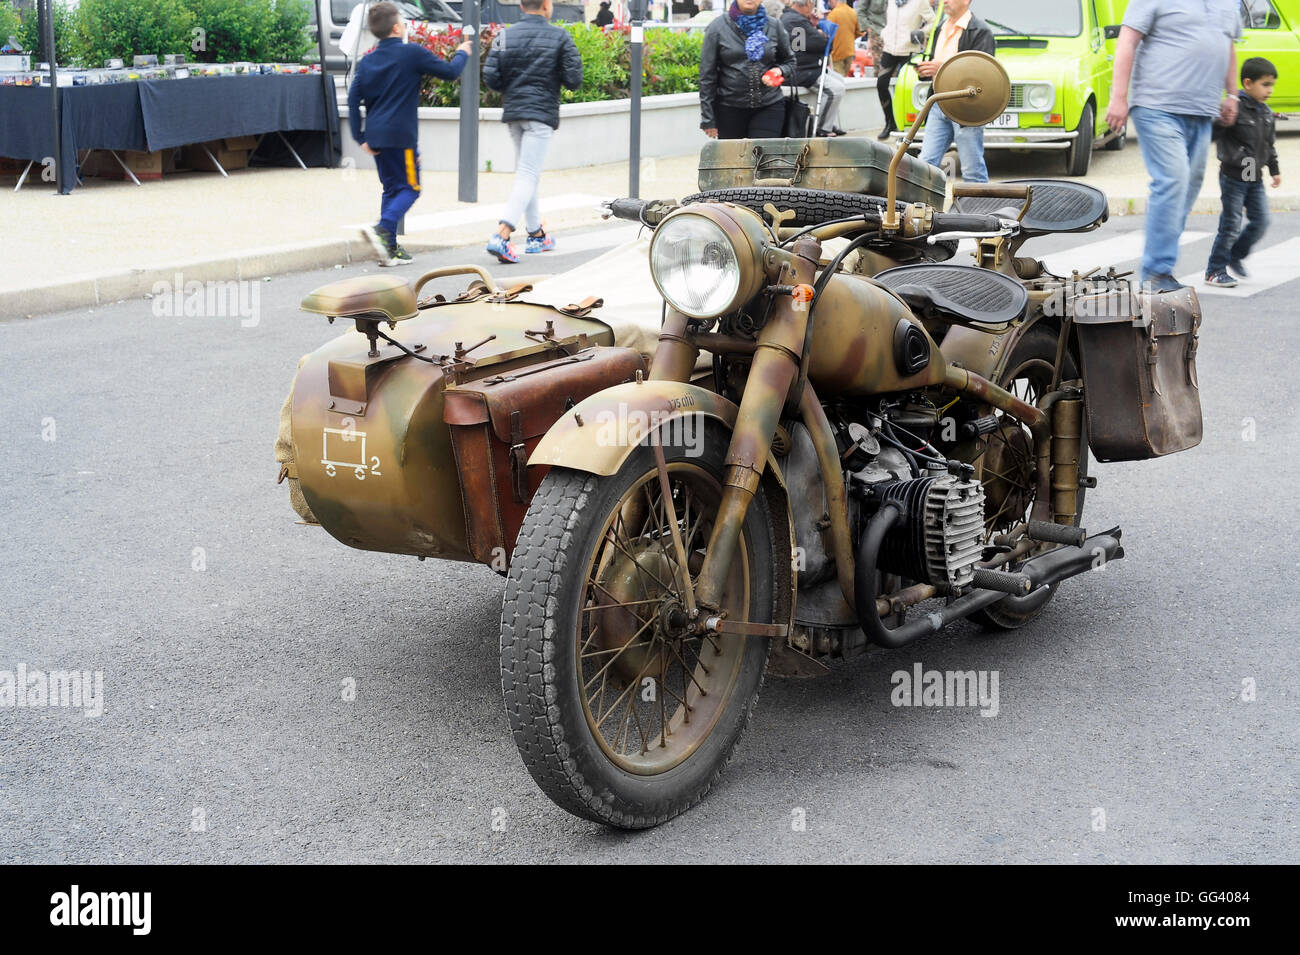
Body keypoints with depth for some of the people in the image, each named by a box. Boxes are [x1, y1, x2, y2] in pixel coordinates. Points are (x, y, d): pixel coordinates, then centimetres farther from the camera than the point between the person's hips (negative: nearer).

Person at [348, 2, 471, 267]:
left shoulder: (367, 61, 10)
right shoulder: (413, 53, -6)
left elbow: (353, 100, 7)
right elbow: (449, 72, 0)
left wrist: (361, 138, 8)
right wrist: (462, 54, 20)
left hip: (376, 135, 6)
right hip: (401, 135, -6)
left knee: (391, 189, 15)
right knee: (409, 188, 0)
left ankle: (389, 248, 10)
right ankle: (383, 229, -24)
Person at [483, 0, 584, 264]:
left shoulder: (505, 36, 4)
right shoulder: (560, 37, -4)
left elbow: (490, 78, -1)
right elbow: (574, 80, -7)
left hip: (513, 112, 5)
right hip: (542, 113, -5)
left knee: (526, 174, 17)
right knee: (528, 176, -9)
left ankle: (537, 234, 24)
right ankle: (501, 236, -23)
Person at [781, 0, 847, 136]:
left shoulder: (786, 16, 14)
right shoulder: (797, 21, -22)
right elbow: (823, 43, -20)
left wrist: (814, 26, 5)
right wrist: (822, 34, 2)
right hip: (801, 73, -12)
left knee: (839, 80, 18)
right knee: (836, 88, -18)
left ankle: (833, 125, 18)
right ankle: (823, 128, -6)